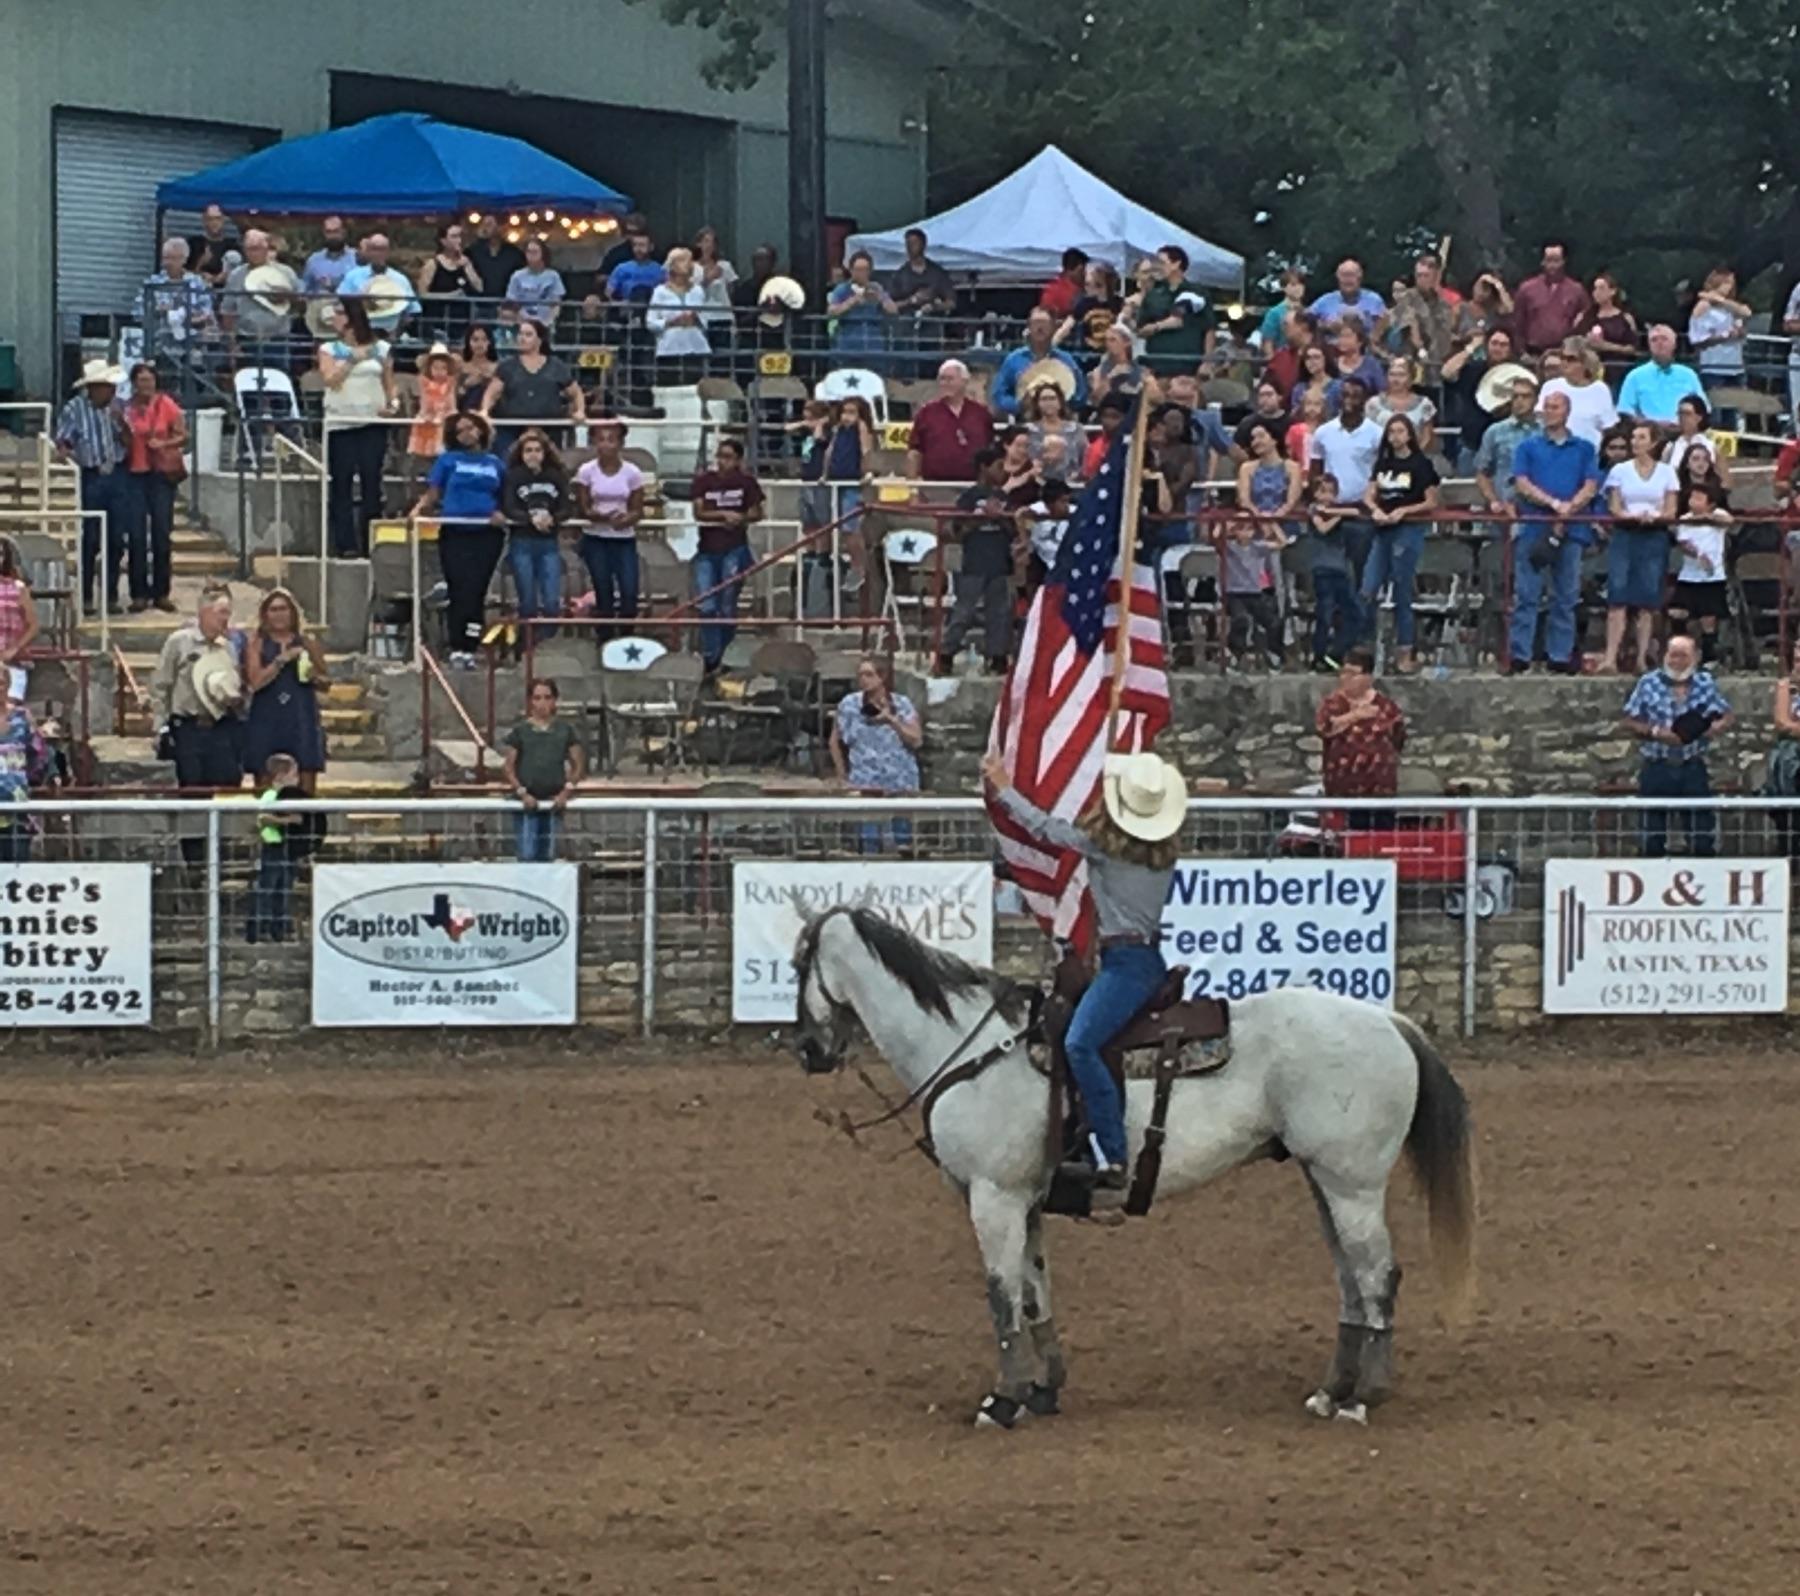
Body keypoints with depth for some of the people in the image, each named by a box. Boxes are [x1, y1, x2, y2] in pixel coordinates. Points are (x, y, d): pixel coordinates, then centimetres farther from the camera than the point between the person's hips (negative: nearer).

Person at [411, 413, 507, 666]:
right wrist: (419, 508, -14)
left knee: (477, 591, -3)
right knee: (460, 590, -8)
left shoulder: (496, 464, 14)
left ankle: (469, 649, 1)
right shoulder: (448, 461, 9)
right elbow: (432, 494, 5)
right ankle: (457, 649, -5)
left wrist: (501, 514, -2)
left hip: (487, 534, 1)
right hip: (455, 534, -1)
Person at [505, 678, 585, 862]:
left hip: (554, 802, 2)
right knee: (527, 856, -9)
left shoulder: (565, 730, 5)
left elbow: (578, 766, 7)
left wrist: (566, 791, -7)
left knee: (547, 857, 6)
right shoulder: (521, 731, 0)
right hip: (527, 803, -2)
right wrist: (522, 793, -13)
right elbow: (509, 768, 0)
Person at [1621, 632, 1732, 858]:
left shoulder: (1706, 683, 5)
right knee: (1653, 836, 5)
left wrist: (1719, 725, -18)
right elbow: (1630, 722, 1)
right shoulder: (1648, 683, 1)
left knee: (1702, 832, 1)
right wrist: (1655, 732, -16)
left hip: (1693, 767, 1)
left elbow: (1728, 716, 6)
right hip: (1656, 768, 0)